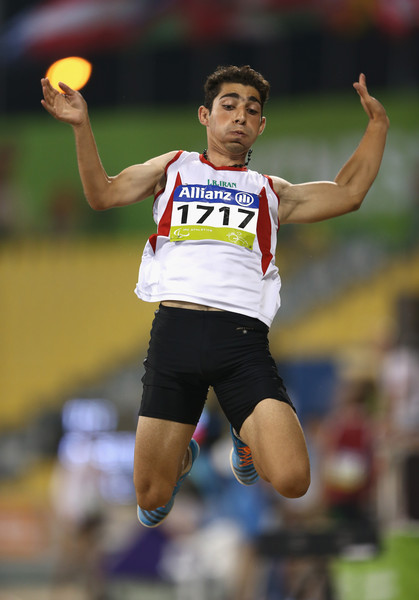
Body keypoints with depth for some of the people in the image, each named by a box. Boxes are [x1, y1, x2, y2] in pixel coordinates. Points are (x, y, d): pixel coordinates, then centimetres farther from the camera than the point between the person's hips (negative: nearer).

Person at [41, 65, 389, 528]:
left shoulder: (269, 192, 26)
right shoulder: (174, 169, 25)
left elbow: (347, 194, 22)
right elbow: (102, 195, 17)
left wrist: (377, 124, 18)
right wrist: (81, 126, 5)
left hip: (242, 337, 0)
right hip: (175, 328, 0)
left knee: (291, 481, -20)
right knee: (152, 498, -2)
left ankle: (247, 438, 16)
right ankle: (183, 454, 34)